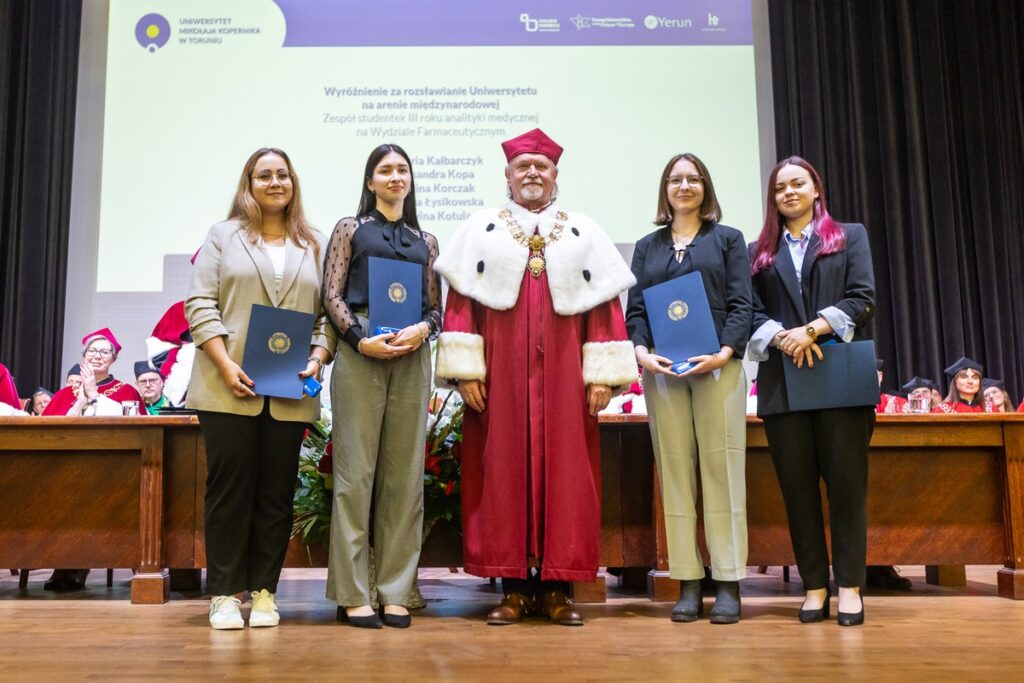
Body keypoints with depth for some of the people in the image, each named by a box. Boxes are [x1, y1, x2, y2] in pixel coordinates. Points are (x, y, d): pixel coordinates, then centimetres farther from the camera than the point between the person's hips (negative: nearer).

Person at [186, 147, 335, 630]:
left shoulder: (315, 246, 16)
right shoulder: (223, 237, 10)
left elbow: (328, 313, 10)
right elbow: (200, 304, 1)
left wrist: (317, 360, -7)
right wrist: (226, 366, -11)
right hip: (229, 388, -2)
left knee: (277, 492, 3)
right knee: (230, 486, -1)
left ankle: (263, 591, 12)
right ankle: (224, 594, 7)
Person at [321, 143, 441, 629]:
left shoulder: (425, 241, 19)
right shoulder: (350, 229, 10)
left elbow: (436, 304, 15)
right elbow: (332, 294, 2)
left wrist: (423, 329, -7)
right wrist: (360, 339, -13)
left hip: (412, 356, 3)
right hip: (360, 353, -3)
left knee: (405, 473, 2)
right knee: (356, 470, -4)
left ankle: (396, 591, 9)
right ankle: (352, 593, 3)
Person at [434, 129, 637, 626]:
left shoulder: (585, 234, 13)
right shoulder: (480, 230, 10)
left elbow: (605, 305, 6)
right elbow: (459, 302, 2)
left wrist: (602, 374, -4)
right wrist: (464, 369, -8)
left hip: (565, 376, 1)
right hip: (499, 377, 0)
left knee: (566, 472, 0)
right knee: (503, 472, 0)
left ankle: (557, 588, 9)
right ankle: (514, 586, 8)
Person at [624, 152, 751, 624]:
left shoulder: (728, 240, 12)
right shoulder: (647, 247, 17)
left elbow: (740, 304, 2)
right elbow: (635, 308, 10)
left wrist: (725, 352, -13)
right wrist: (641, 352, -9)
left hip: (717, 366, -2)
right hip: (663, 369, 2)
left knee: (722, 470, -3)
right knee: (676, 473, 1)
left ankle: (728, 584, 3)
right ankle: (687, 584, 7)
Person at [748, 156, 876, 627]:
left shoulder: (850, 236, 13)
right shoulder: (759, 252, 16)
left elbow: (862, 298, 2)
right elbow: (752, 312, 7)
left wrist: (813, 330, -12)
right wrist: (782, 338, -12)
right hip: (783, 380, 2)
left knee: (845, 479, -3)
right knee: (797, 485, 2)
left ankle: (849, 587, 4)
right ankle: (814, 586, 9)